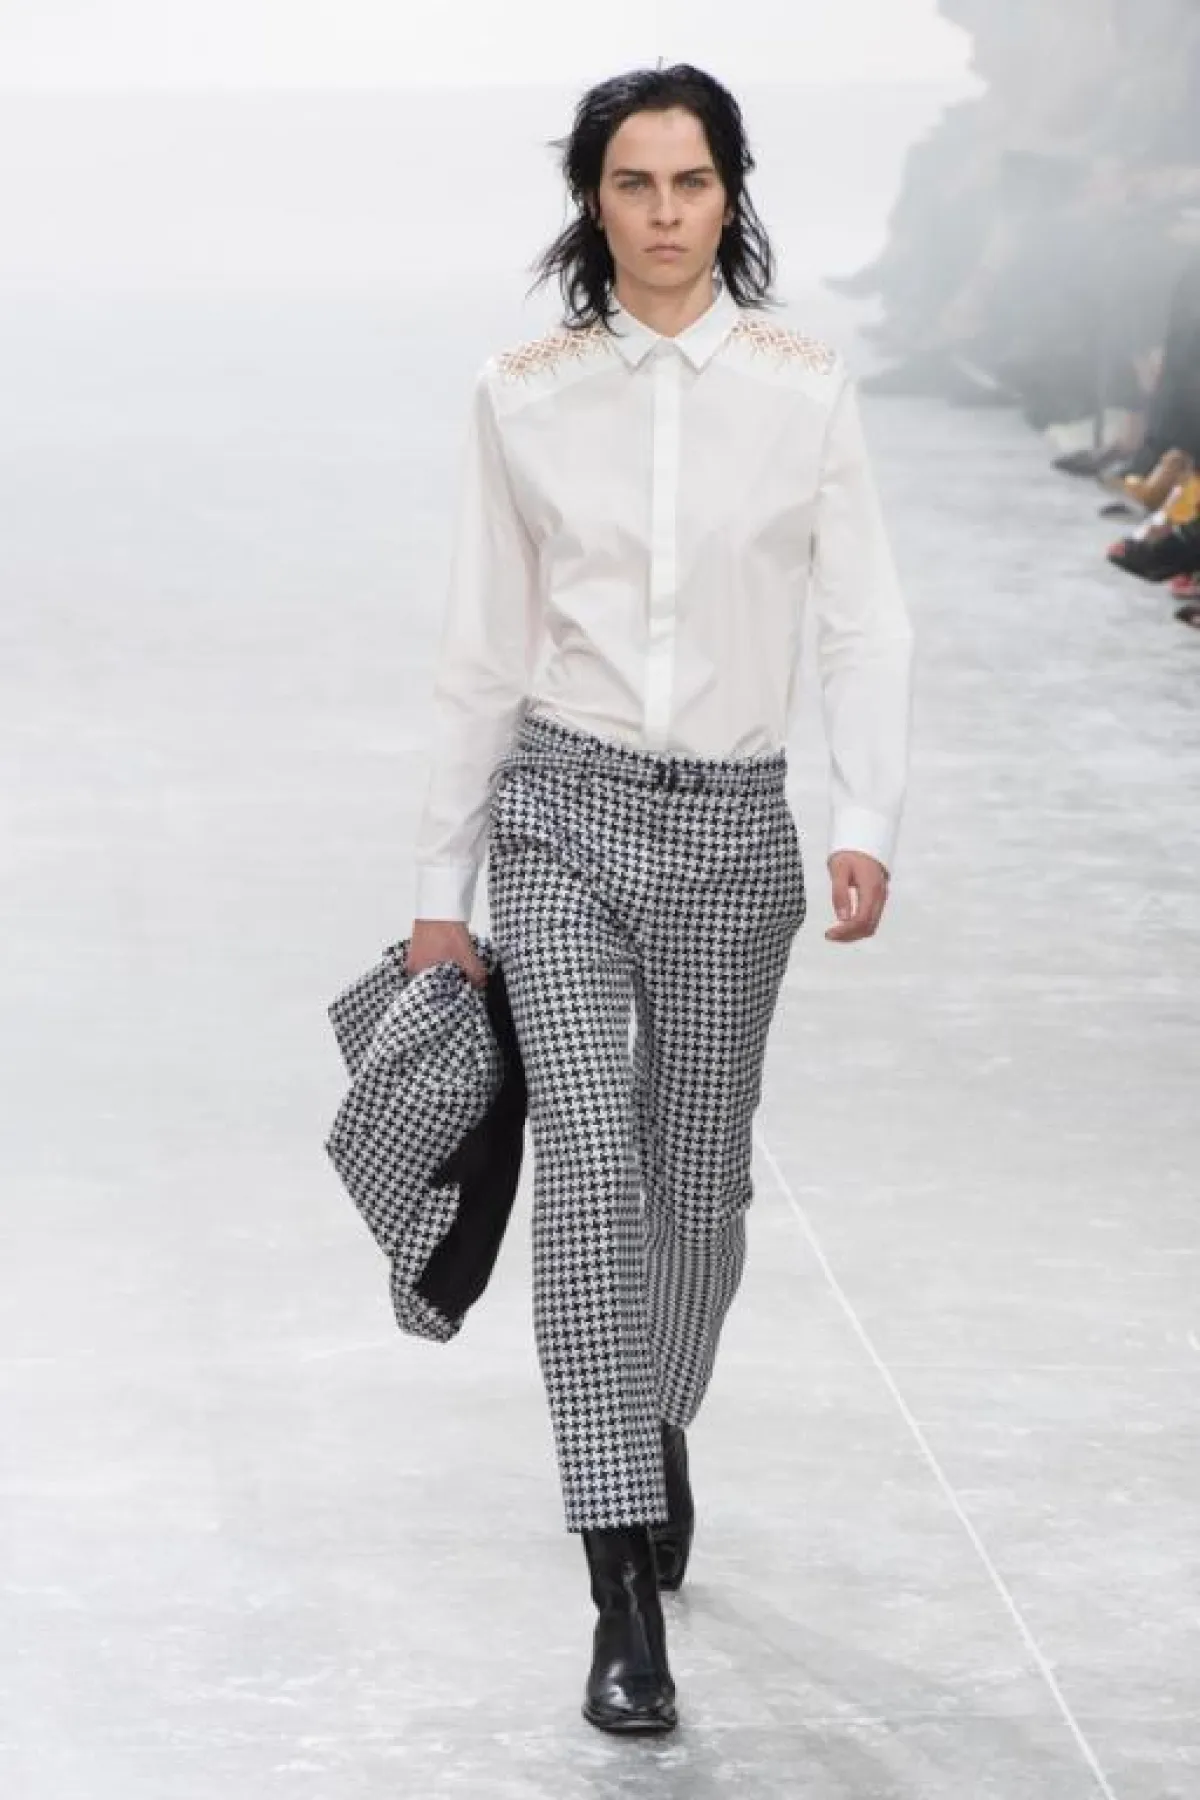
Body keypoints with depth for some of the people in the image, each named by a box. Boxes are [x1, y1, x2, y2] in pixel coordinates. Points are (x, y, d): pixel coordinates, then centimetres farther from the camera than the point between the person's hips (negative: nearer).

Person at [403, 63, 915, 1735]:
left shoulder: (805, 386, -1)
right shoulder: (524, 394, 0)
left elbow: (866, 625, -2)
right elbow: (483, 651, 5)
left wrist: (868, 824, -17)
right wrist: (443, 886, 6)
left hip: (733, 827, 1)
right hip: (565, 812, -1)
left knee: (699, 1188, 11)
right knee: (590, 1170, -14)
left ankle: (655, 1423, 44)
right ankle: (628, 1594, -14)